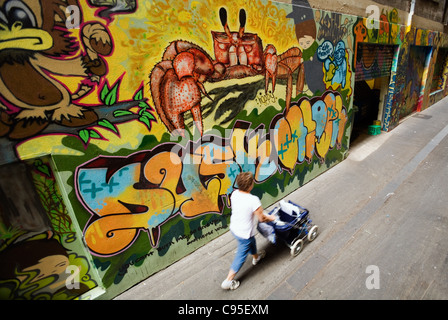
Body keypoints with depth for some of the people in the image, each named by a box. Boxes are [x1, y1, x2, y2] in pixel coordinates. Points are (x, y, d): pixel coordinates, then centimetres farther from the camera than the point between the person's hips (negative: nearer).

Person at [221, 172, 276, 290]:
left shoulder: (234, 194, -13)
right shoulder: (253, 200, -32)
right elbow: (261, 218, -19)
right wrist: (271, 218, 1)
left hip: (234, 228, 7)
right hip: (244, 233, -7)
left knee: (251, 241, 34)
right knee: (241, 256, 15)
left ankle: (256, 257, 63)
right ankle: (228, 281, 29)